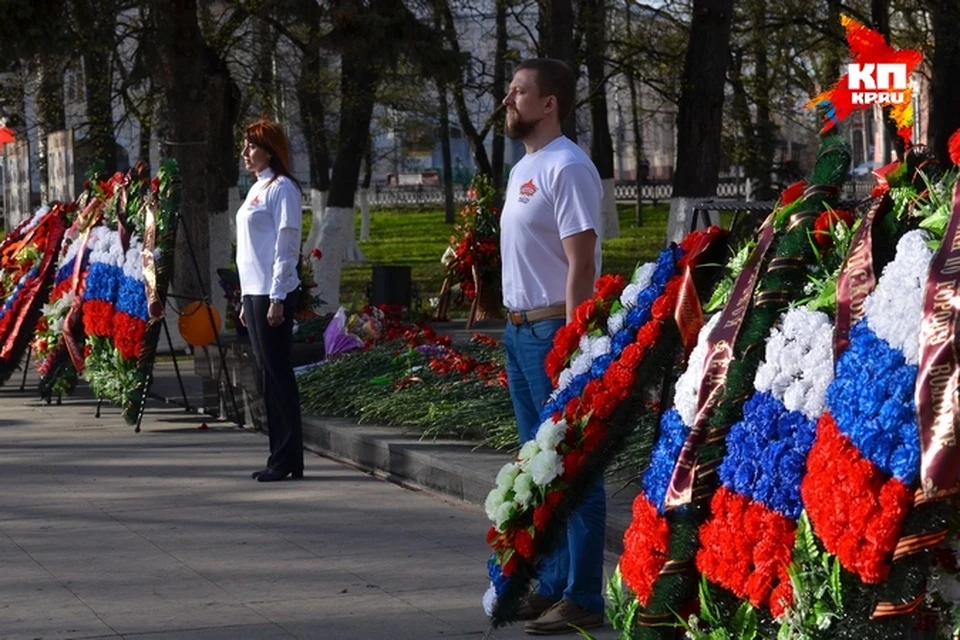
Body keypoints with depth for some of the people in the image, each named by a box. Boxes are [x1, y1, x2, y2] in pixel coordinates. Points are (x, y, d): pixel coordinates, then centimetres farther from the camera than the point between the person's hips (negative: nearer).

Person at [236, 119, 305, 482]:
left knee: (277, 373, -8)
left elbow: (285, 246, -14)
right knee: (266, 375, 9)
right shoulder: (256, 189, 19)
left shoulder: (281, 188, -8)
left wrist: (278, 298, -18)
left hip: (273, 294, -9)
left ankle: (289, 460, -7)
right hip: (254, 292, 9)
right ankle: (279, 456, 13)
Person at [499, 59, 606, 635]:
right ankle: (552, 585, 24)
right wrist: (518, 326, 14)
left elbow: (581, 267, -19)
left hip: (555, 330, -10)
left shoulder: (567, 168, -14)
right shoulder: (524, 168, 16)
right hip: (520, 328, 10)